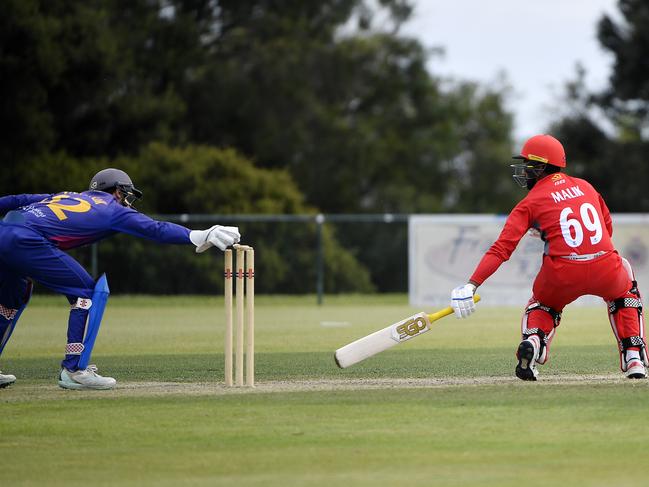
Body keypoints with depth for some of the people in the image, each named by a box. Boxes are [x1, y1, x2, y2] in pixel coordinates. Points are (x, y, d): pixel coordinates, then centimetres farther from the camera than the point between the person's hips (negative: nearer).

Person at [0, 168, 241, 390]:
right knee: (85, 291, 3)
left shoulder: (68, 196, 32)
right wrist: (199, 236, -5)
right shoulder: (112, 208, 13)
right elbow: (154, 229, 1)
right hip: (25, 240, -7)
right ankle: (72, 370, -1)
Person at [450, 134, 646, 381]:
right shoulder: (585, 186, 19)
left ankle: (532, 342, -2)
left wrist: (472, 284, -8)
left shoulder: (530, 203, 7)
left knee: (542, 305, 32)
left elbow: (501, 248, -3)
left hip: (562, 275, -2)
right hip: (606, 272, 2)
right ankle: (633, 359, 21)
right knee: (624, 289, 37)